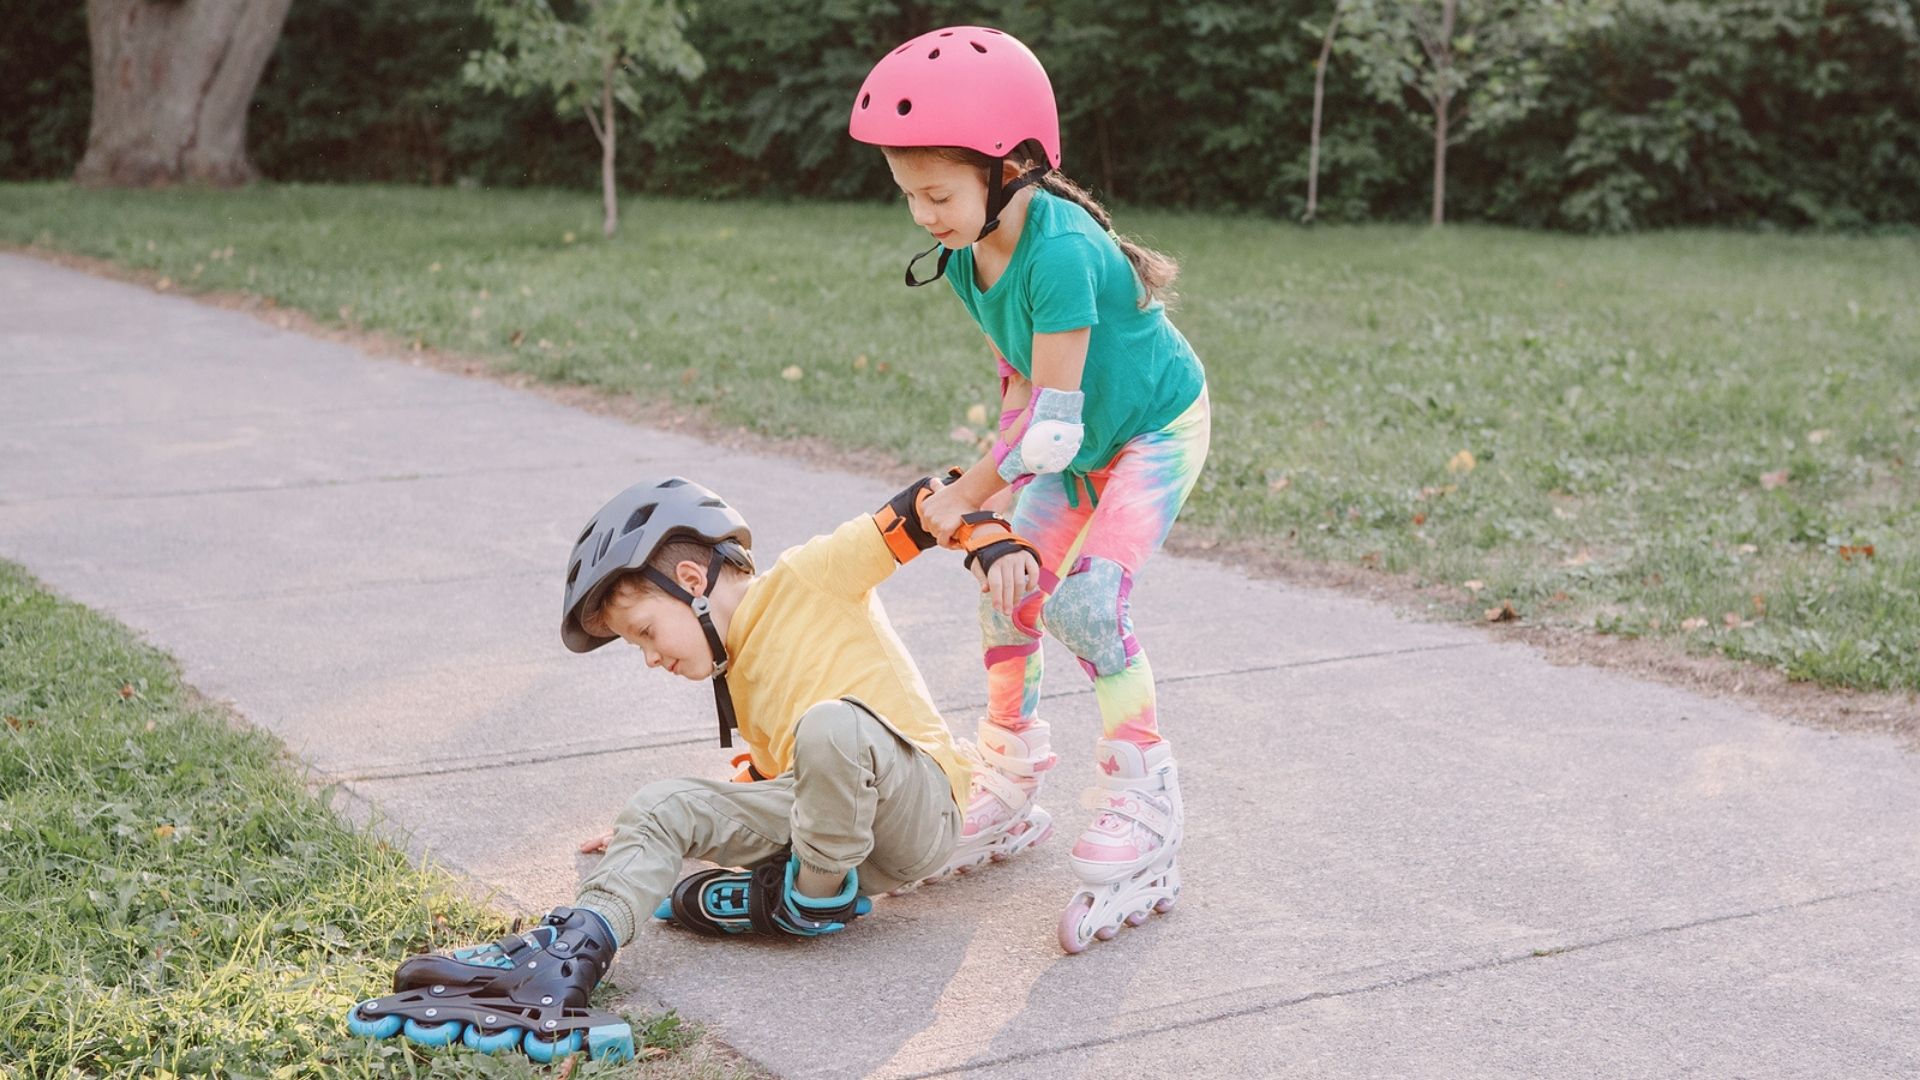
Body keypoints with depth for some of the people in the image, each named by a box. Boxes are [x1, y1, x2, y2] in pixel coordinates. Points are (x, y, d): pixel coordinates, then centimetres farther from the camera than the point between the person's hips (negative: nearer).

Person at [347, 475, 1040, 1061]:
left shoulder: (809, 577, -4)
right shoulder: (738, 675, 21)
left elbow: (921, 505, -9)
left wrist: (991, 540, -24)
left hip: (920, 806, -8)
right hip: (809, 815, 8)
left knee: (832, 725, -38)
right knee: (661, 808, -7)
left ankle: (813, 897, -15)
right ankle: (569, 954, -27)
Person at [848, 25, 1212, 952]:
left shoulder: (1059, 253, -36)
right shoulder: (968, 257, -10)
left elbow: (1051, 421, -32)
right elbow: (1019, 380, 3)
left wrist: (966, 497, -21)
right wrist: (997, 495, -2)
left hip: (1155, 429, -8)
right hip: (1081, 442, 8)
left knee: (1087, 604, -21)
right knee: (1010, 591, 6)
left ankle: (1141, 815, -7)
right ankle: (1007, 797, 23)